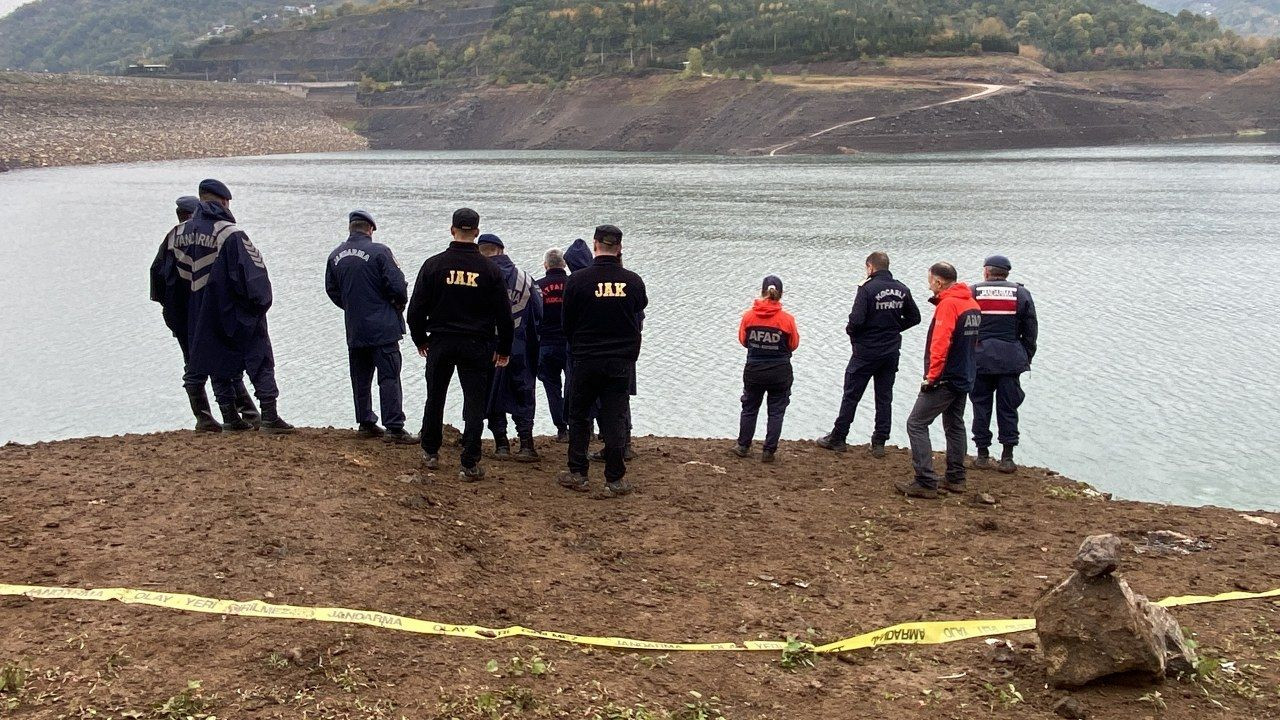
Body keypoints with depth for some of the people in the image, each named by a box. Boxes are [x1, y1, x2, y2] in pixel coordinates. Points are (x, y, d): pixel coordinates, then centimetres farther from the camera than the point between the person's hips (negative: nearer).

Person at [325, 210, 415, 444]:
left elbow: (332, 290, 14)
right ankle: (395, 428, -7)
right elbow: (397, 284, -16)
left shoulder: (335, 256, 6)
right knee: (389, 377, -4)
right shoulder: (379, 251, -13)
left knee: (360, 379, 15)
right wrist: (400, 302, 4)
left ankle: (366, 424, 21)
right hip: (382, 327, -6)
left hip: (354, 329, 6)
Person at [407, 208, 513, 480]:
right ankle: (470, 464, 1)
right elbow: (504, 314, -1)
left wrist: (420, 339, 14)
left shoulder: (433, 264, -4)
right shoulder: (490, 269, -4)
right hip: (476, 346, -1)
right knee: (475, 404, 3)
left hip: (440, 344, 1)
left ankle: (430, 452, 31)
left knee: (435, 399, 18)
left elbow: (416, 308, -1)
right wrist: (503, 350, 9)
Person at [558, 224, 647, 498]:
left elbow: (567, 324, 0)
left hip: (585, 361, -1)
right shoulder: (633, 281, -6)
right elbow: (640, 314, 8)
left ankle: (577, 473, 16)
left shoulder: (577, 280, -10)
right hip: (622, 362, 1)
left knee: (579, 416, 14)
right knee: (615, 418, 5)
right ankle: (615, 480, 6)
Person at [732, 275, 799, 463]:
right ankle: (768, 451, 8)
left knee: (750, 408, 18)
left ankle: (743, 446, 25)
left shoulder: (748, 316, -9)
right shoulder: (787, 319, -13)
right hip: (780, 372, -1)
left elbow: (743, 340, 4)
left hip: (754, 370, 2)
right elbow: (794, 344, -1)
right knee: (776, 411, 10)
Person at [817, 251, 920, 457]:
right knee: (884, 397, 11)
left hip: (866, 352, -5)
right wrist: (894, 328, 13)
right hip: (891, 352, 5)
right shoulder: (902, 290, 2)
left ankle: (837, 438, 14)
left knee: (851, 395, 6)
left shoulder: (867, 288, -16)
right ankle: (879, 443, 13)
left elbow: (856, 320, -23)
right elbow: (914, 318, 10)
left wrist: (850, 330, -3)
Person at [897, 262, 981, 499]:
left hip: (945, 379, -10)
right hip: (965, 378, 10)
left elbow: (940, 344, -24)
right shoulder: (973, 304, 10)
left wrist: (932, 376, -20)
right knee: (955, 425, 19)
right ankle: (955, 479, 24)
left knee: (916, 424, -6)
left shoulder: (948, 304, -18)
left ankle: (926, 483, -10)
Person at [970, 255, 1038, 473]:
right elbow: (1031, 331, 7)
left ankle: (982, 454, 10)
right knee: (1008, 407, 5)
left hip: (980, 358, -1)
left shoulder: (972, 293, 1)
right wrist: (1026, 358, 14)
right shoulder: (1020, 293, 5)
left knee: (981, 406, 8)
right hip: (1010, 359, 1)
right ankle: (1007, 457, 6)